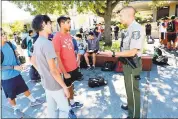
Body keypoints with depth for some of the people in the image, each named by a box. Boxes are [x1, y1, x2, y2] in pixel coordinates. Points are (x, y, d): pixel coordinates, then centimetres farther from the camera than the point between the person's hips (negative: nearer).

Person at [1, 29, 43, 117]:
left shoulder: (9, 44, -5)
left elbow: (16, 54, 14)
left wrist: (19, 64, 1)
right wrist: (14, 67, -23)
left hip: (16, 73, 5)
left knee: (25, 88, 20)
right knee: (11, 95, 16)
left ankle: (33, 101, 41)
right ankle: (16, 109, 39)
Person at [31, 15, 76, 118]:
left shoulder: (37, 43, 4)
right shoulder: (47, 43, -25)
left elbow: (33, 61, 17)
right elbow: (53, 70, -26)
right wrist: (64, 87, -18)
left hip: (46, 83, 9)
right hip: (55, 85, -9)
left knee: (52, 108, 23)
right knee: (64, 109, 10)